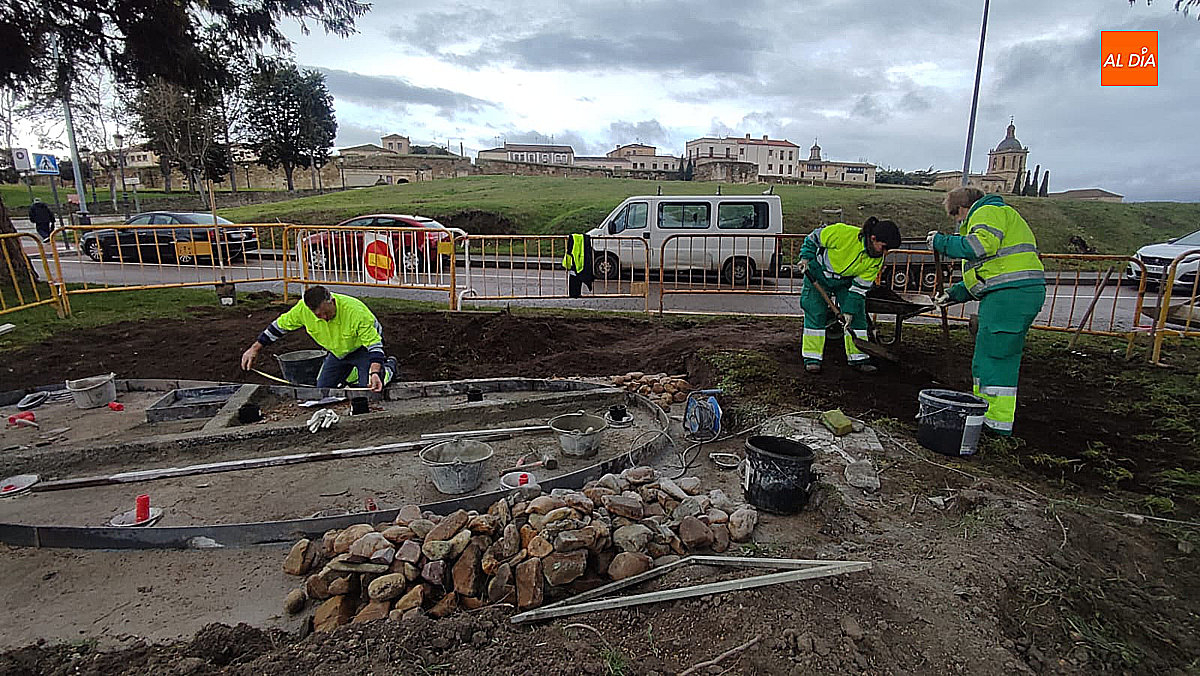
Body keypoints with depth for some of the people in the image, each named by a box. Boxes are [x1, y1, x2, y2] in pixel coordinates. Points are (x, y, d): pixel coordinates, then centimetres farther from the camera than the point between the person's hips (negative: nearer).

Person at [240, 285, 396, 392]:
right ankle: (353, 372, 32)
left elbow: (374, 343, -35)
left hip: (363, 347, -5)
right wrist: (255, 348, -3)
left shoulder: (356, 311, -39)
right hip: (338, 352, 5)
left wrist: (375, 373, -47)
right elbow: (280, 325, -6)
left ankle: (388, 367, 14)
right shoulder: (303, 308, -25)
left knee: (368, 390, -18)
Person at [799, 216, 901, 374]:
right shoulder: (843, 233, -32)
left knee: (857, 315, -2)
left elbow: (860, 287, -13)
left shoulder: (877, 260, -17)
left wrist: (849, 311, -18)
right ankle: (812, 358, -1)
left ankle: (858, 357, 9)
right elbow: (814, 238, -15)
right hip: (818, 276, -4)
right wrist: (806, 257, -19)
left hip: (846, 282, 4)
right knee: (816, 314, -8)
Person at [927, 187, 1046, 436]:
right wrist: (954, 294, 22)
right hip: (1025, 293, 11)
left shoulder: (988, 212, -2)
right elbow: (985, 273, 29)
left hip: (1009, 293, -11)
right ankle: (984, 409, 23)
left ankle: (999, 422, -4)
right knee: (1002, 355, 15)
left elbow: (982, 245, -24)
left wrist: (942, 242, -12)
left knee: (994, 356, -8)